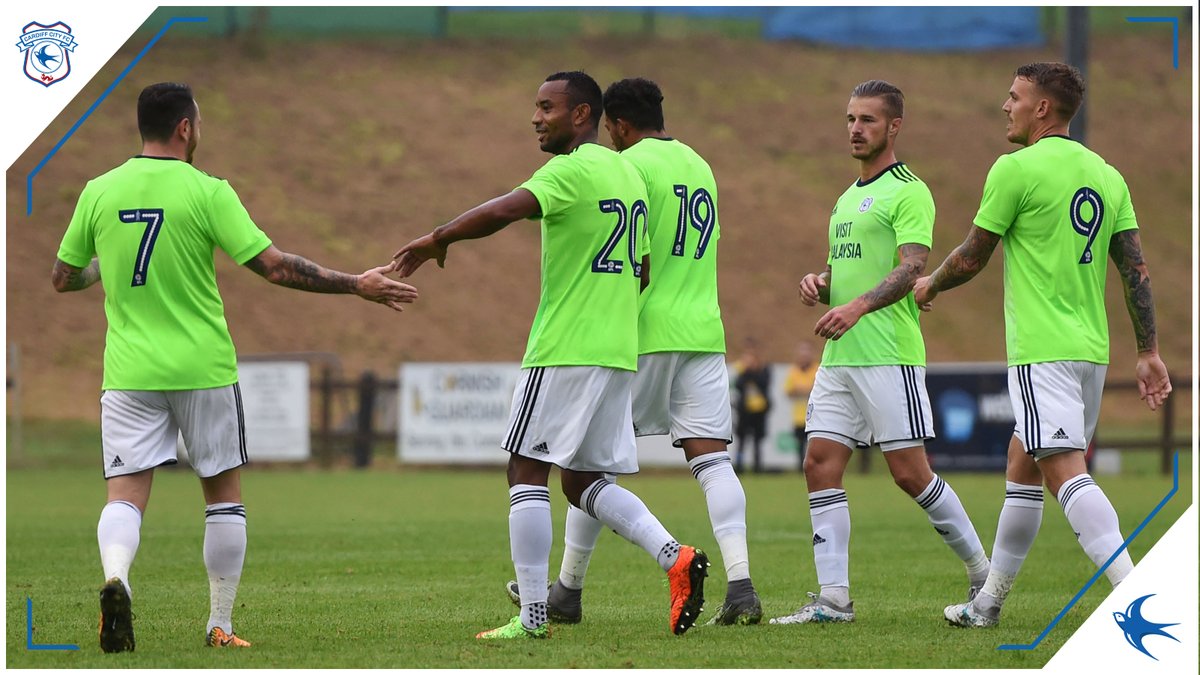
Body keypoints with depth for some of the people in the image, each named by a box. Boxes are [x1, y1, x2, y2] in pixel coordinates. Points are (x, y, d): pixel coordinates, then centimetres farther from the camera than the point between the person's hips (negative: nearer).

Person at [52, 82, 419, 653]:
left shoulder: (99, 192, 1)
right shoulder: (206, 192, -9)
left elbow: (63, 279, 9)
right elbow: (275, 267, -12)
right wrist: (357, 286, -4)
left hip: (130, 371, 2)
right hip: (203, 370, -2)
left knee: (126, 493, -1)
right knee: (223, 495, 13)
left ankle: (115, 576, -32)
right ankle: (220, 624, 17)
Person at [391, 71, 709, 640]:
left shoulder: (570, 171, -12)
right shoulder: (627, 173, 17)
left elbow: (502, 211, -27)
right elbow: (641, 272, 23)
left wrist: (436, 240, -16)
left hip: (564, 349, -9)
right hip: (617, 352, 9)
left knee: (527, 470, -2)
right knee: (584, 480, 14)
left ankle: (532, 615, -5)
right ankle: (675, 557, -4)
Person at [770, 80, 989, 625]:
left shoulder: (908, 192, -6)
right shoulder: (847, 199, 21)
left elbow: (911, 268, -18)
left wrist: (858, 306, -33)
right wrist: (818, 283, 4)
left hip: (888, 355, -8)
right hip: (838, 357, 8)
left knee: (909, 473, -6)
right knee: (820, 464, -2)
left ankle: (983, 574, 9)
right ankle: (834, 598, -2)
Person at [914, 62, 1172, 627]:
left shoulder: (1016, 169, -9)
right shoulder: (1107, 176, 12)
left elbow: (971, 258, -1)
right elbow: (1135, 271, 10)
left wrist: (929, 285, 19)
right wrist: (1149, 353, 12)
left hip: (1042, 350, -9)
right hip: (1092, 348, 9)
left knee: (1064, 470, -16)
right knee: (1021, 461, 19)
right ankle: (989, 601, 27)